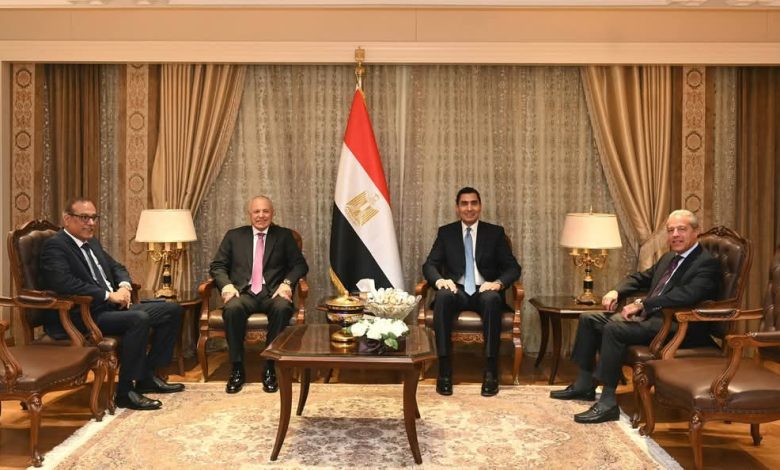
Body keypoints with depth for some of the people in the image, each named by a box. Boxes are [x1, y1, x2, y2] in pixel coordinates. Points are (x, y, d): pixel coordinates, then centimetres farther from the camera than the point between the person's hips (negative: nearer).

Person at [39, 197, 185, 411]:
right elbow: (63, 282, -24)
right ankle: (125, 392, -21)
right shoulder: (55, 246, -9)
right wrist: (109, 295, -21)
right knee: (139, 319, -34)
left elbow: (116, 267, 25)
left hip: (112, 307, 10)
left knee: (172, 309, 3)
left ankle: (147, 376, 8)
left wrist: (124, 286, 1)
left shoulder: (92, 243, 19)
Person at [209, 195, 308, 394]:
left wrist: (287, 283, -13)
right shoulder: (234, 236, 16)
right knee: (233, 308, -34)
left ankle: (270, 369, -21)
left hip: (273, 292, 0)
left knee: (282, 308, -35)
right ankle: (237, 369, -20)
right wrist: (226, 285, -9)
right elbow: (217, 266, 12)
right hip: (243, 292, 1)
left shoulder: (284, 235, 14)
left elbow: (300, 265, 7)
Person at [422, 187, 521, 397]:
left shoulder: (495, 232, 9)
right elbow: (429, 265, 4)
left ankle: (491, 371, -30)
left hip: (485, 291, 0)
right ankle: (444, 369, -30)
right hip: (456, 291, 1)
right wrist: (439, 280, -20)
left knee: (492, 299, -36)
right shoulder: (445, 232, 10)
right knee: (443, 297, -35)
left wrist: (499, 282, -18)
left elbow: (513, 267, 5)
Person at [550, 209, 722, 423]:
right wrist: (616, 291, 7)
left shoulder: (707, 263, -9)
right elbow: (641, 278, 29)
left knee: (614, 329, -32)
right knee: (589, 319, 7)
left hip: (676, 326, -10)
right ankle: (584, 385, 15)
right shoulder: (668, 258, 20)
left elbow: (686, 295, -26)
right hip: (649, 315, 10)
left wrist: (642, 304, -29)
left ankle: (608, 403, -27)